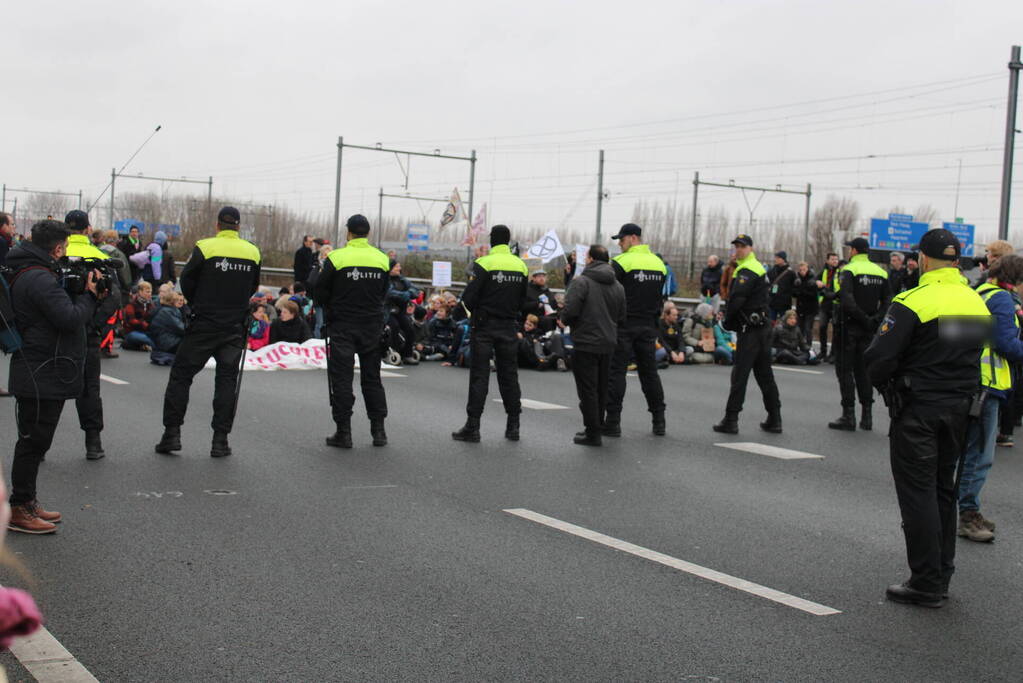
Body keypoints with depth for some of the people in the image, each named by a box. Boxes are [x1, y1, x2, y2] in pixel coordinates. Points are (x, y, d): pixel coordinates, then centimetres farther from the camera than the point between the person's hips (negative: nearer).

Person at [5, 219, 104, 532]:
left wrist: (88, 295, 2)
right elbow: (71, 319, -25)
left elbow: (65, 311, 16)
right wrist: (89, 295, -9)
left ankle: (27, 503, 28)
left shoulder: (32, 275, 15)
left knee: (35, 441, 18)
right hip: (42, 377, -11)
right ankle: (19, 510, 5)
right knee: (33, 442, -3)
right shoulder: (39, 279, -19)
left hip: (43, 376, 11)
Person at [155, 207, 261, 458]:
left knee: (181, 374, 7)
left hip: (204, 324, -3)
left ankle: (172, 433, 4)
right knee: (227, 380, 9)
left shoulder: (205, 247, -8)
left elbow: (186, 282, -2)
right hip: (235, 328, 3)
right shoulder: (253, 252, 3)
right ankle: (220, 440, 6)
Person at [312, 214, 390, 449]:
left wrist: (331, 308, 14)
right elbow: (384, 293, 9)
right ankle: (378, 430, 14)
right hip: (372, 327, 4)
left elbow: (319, 295, -5)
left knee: (341, 378, 2)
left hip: (342, 326, -3)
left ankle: (343, 431, 2)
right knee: (372, 377, 13)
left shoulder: (336, 258, -10)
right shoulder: (382, 259, 1)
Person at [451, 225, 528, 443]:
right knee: (509, 375, 11)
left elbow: (468, 298, -13)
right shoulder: (521, 265, 4)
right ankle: (513, 426, 14)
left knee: (479, 375, -1)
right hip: (509, 326, 4)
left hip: (484, 326, -4)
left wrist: (476, 311, 7)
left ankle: (472, 427, -1)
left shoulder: (483, 263, -12)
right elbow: (523, 300, 9)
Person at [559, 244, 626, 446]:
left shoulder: (582, 281, -11)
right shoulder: (618, 285, 11)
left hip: (586, 343, -7)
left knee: (588, 389, -1)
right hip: (608, 344, 7)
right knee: (601, 389, 16)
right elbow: (622, 318, 11)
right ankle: (597, 428, 24)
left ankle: (593, 433, 0)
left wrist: (563, 319, -1)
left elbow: (570, 309, -21)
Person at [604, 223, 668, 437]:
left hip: (624, 325, -6)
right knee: (649, 371, 12)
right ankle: (659, 420, 15)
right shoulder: (659, 263, 10)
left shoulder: (621, 262, -11)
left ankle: (613, 420, -3)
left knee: (616, 371, -1)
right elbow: (662, 298, 15)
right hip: (648, 327, 6)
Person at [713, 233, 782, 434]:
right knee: (765, 374, 13)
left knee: (739, 374, -7)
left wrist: (727, 321, -7)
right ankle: (774, 420, 16)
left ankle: (731, 420, -6)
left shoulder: (747, 270, -12)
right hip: (763, 326, 10)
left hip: (750, 330, -10)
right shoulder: (760, 268, 20)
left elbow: (736, 299, -22)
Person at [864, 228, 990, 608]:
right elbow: (979, 358, 11)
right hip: (960, 407, 7)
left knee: (918, 492, 0)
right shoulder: (978, 304, 6)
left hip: (918, 409, -7)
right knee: (943, 488, 17)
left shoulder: (913, 302, -16)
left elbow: (879, 357, -18)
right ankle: (942, 574, 24)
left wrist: (885, 385, 1)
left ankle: (926, 584, 1)